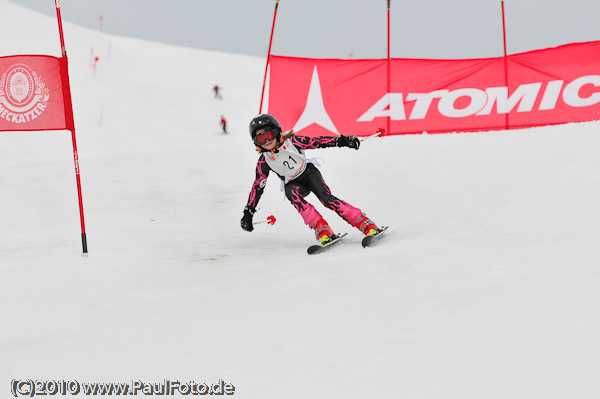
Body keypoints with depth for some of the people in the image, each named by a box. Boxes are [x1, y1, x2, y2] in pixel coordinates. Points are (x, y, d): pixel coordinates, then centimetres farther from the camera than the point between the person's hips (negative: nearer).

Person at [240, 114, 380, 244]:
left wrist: (342, 140, -20)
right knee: (292, 193, -34)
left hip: (309, 173, -1)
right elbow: (257, 186, -3)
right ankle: (320, 227, -37)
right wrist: (248, 213, -5)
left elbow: (317, 142, -13)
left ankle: (365, 223, -27)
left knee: (326, 198, -26)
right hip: (293, 184, 1)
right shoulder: (263, 162, -11)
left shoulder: (291, 142, -15)